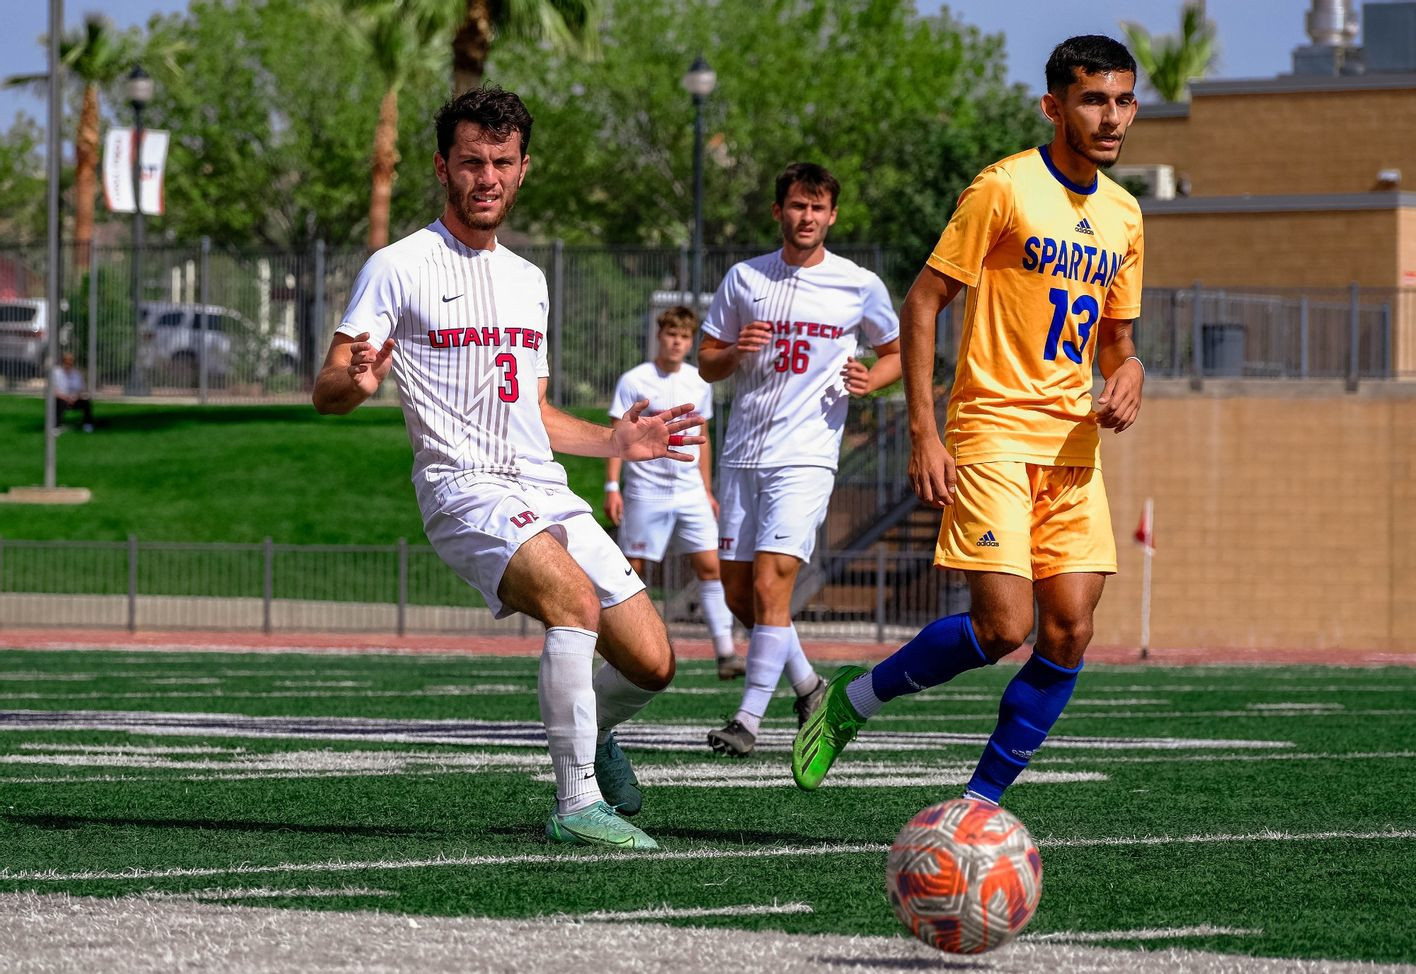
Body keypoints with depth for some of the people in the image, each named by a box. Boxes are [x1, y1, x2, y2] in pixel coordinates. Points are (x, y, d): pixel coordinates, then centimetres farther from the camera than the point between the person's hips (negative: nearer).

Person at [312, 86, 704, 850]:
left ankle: (590, 730, 34)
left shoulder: (527, 280, 21)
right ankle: (577, 803, -28)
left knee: (649, 664, -1)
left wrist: (616, 441, 17)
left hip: (545, 493, 7)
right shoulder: (399, 268, 0)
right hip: (465, 491, -7)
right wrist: (356, 382, -27)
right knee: (575, 598, -33)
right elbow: (326, 391, -4)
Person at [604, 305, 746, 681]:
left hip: (690, 492, 4)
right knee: (632, 570, -1)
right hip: (645, 491, -4)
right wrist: (611, 487, -10)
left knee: (710, 566, -5)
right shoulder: (634, 381, -3)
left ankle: (725, 651, -6)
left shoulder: (699, 384, 10)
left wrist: (707, 490, 18)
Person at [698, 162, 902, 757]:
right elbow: (707, 364, 12)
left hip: (805, 456, -4)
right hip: (742, 456, 4)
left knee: (770, 585, -16)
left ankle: (749, 720, -12)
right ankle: (807, 684, 30)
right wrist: (735, 351, -10)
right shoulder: (744, 279, 7)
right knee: (738, 593, 6)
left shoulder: (859, 287, 1)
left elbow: (895, 352, 16)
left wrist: (868, 380, -6)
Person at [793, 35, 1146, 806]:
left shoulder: (1122, 215, 13)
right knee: (1002, 627, -16)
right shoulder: (1005, 187, -7)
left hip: (1074, 447, 7)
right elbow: (922, 302, -7)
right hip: (994, 434, -6)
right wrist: (923, 434, -13)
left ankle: (979, 804, 8)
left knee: (1070, 633, -3)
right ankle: (853, 700, 9)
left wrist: (1125, 377, 0)